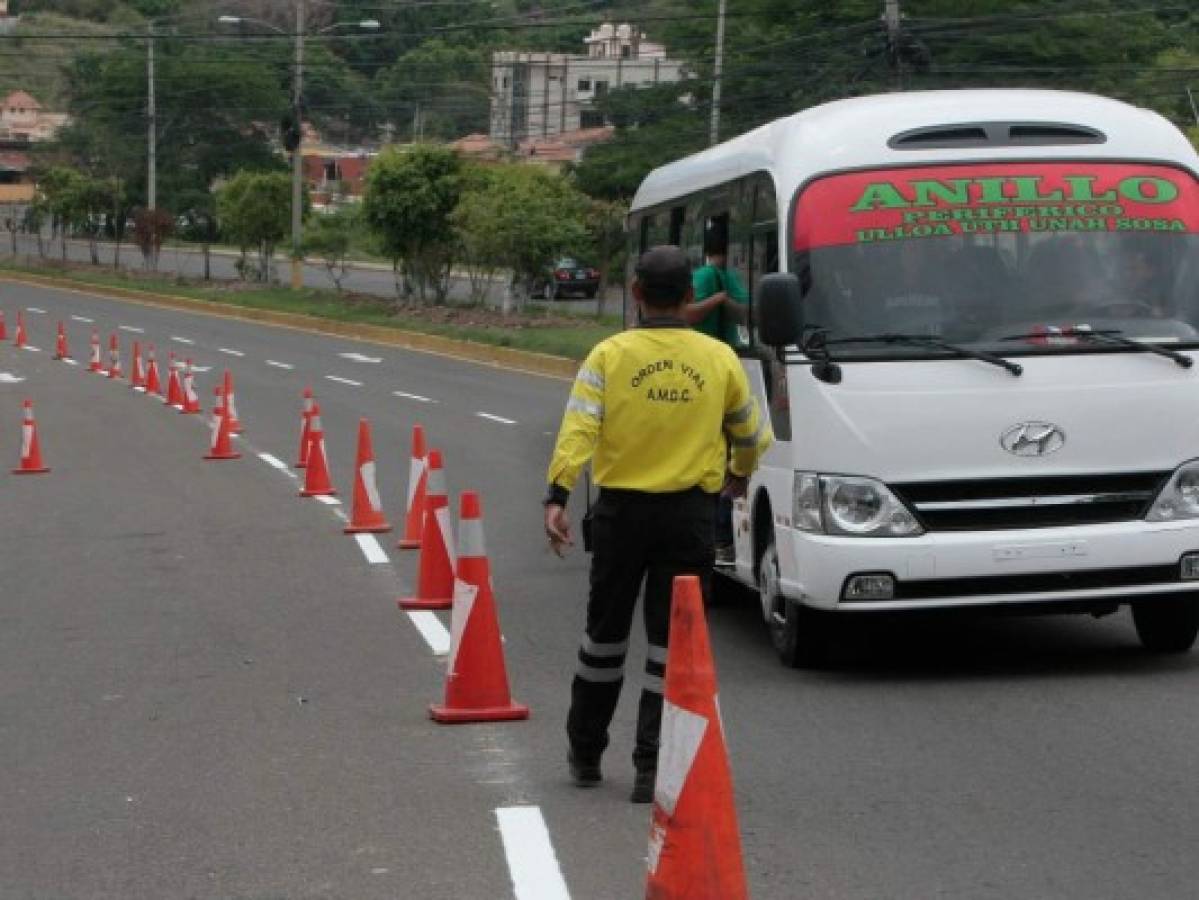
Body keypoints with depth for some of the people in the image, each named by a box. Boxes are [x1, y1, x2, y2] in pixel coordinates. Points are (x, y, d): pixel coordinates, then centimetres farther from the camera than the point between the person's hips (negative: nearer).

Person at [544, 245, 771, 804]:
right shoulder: (719, 358, 2)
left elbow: (578, 429, -14)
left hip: (621, 507, 0)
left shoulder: (610, 355, -3)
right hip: (690, 512, 0)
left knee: (606, 632, 14)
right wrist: (741, 472, 36)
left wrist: (557, 496, -16)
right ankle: (651, 763, 1)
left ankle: (585, 752, 28)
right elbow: (750, 435, 16)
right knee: (672, 640, 5)